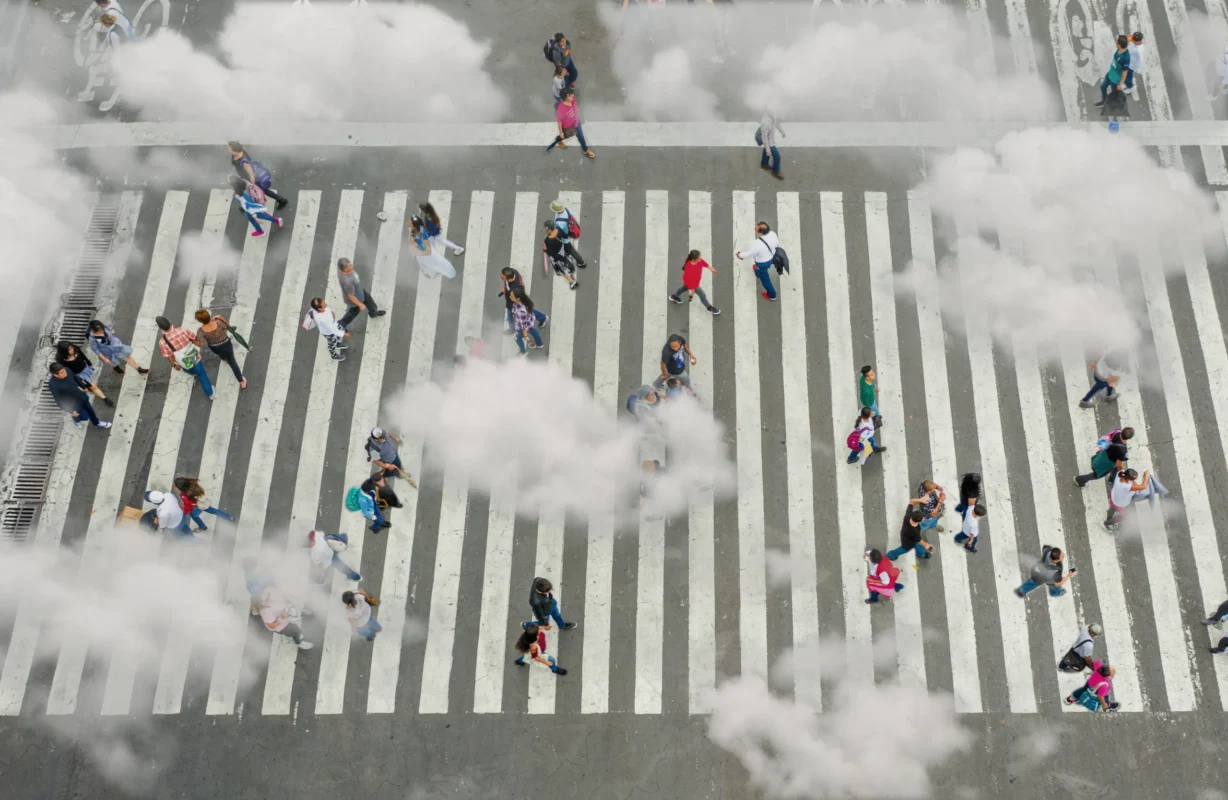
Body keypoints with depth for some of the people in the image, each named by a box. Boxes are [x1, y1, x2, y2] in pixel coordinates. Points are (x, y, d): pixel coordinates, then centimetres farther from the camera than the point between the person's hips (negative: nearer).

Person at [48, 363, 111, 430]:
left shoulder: (67, 370, -20)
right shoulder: (53, 385, -36)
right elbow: (59, 401, -25)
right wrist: (71, 411, -19)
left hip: (80, 396, 5)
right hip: (73, 404, -5)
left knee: (90, 410, 24)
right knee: (85, 416, 13)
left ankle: (96, 423, 52)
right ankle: (76, 419, 48)